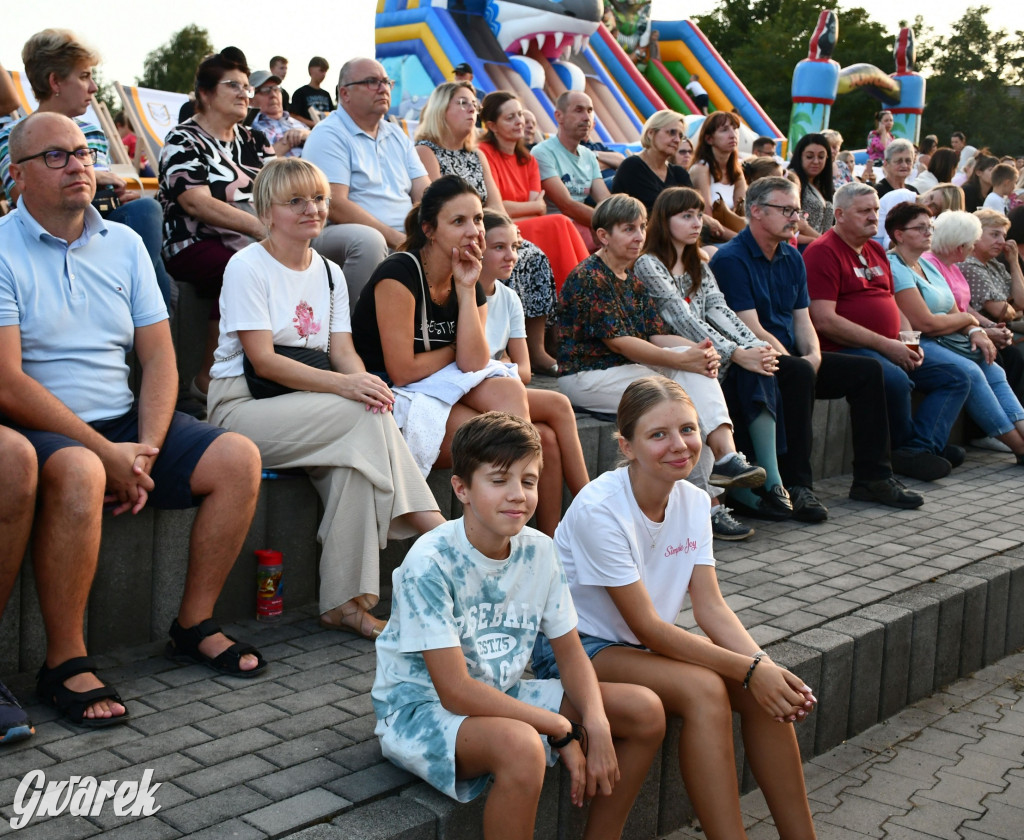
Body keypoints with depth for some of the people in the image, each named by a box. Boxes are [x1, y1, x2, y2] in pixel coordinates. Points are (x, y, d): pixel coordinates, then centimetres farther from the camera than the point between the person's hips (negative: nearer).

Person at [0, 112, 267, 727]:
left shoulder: (123, 244, 12)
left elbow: (159, 358, 8)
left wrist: (147, 449, -8)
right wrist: (108, 454, -18)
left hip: (124, 423, 6)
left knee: (238, 458, -12)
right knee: (81, 473, -38)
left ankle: (194, 625, 1)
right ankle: (65, 662, -21)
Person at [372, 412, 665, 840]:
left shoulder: (538, 551, -5)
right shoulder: (429, 563, -24)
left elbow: (570, 652, 2)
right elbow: (455, 692, -25)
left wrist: (597, 725, -18)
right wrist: (563, 729, -23)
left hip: (501, 696, 7)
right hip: (420, 708, -7)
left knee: (645, 711, -4)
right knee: (521, 745, -38)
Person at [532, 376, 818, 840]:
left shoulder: (694, 502, -4)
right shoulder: (599, 510, -25)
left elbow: (711, 606, -6)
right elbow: (646, 627, -24)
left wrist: (763, 662, -25)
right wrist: (749, 670, -26)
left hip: (652, 643, 7)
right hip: (575, 648, -6)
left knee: (770, 691, -16)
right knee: (703, 689, -30)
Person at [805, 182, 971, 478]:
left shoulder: (876, 250, 21)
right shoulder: (823, 252, -8)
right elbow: (825, 321, -17)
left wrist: (910, 342, 5)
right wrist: (885, 345, -16)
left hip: (892, 349, 9)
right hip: (845, 350, -9)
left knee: (956, 379, -1)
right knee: (895, 379, -35)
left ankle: (916, 450, -19)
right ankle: (906, 446, -9)